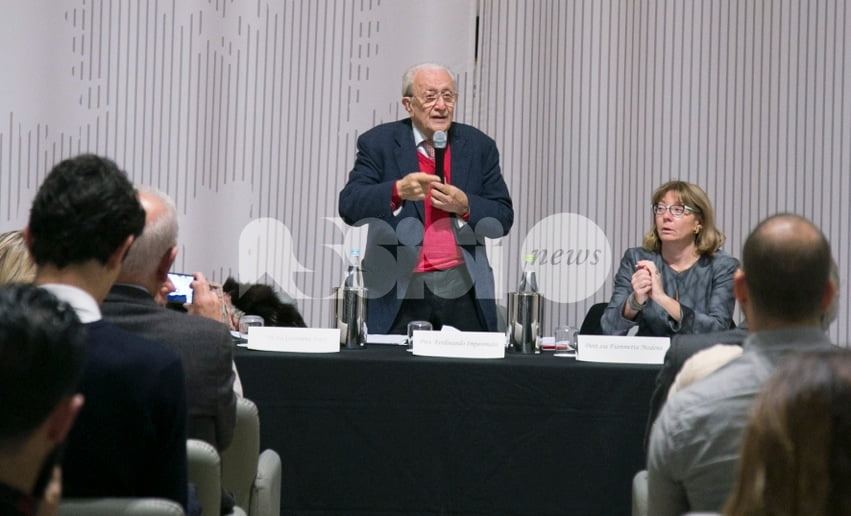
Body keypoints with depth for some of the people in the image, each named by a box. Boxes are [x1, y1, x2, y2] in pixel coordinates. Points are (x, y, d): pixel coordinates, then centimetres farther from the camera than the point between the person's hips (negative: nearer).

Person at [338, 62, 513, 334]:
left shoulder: (478, 146, 10)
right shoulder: (379, 142, 3)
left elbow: (503, 220, 8)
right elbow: (349, 207, -8)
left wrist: (465, 205, -12)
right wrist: (398, 191, -25)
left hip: (463, 290, 2)